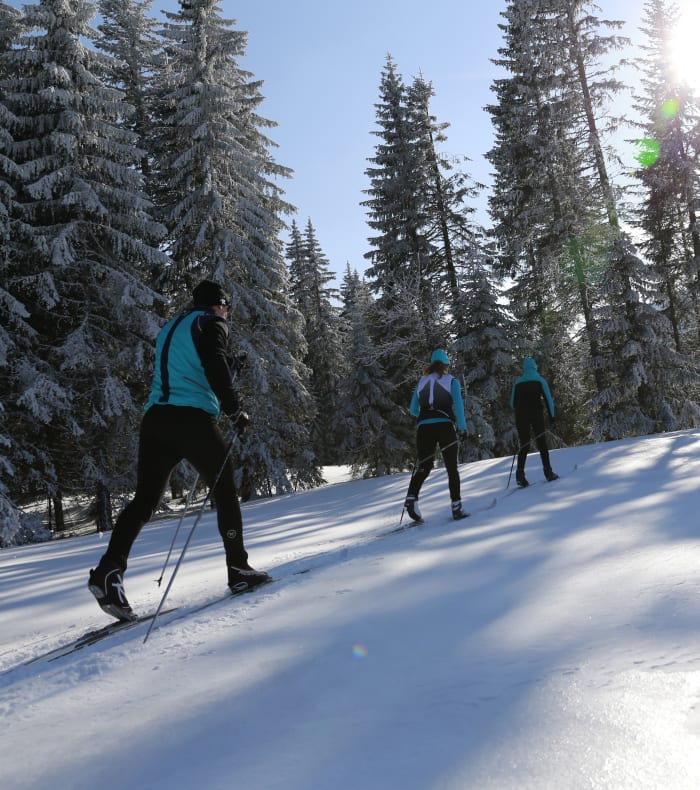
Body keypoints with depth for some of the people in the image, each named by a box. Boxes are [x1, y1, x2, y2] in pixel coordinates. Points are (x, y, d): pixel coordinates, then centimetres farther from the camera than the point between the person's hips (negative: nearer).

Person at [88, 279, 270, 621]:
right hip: (192, 419, -7)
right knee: (225, 491, 5)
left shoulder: (169, 328, 28)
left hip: (155, 418, 7)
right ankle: (239, 570, 10)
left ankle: (109, 570, -13)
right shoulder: (211, 323, 3)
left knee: (144, 499, 2)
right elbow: (216, 367, -14)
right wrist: (234, 410, -7)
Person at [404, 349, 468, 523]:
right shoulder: (451, 381, 6)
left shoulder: (422, 381, 17)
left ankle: (411, 498, -16)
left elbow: (413, 410, 19)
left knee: (423, 466, 7)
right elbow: (458, 405, -7)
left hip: (424, 428, 3)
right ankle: (456, 506, 6)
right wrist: (462, 426, -1)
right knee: (452, 467, 7)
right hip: (445, 426, -3)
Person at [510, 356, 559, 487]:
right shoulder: (540, 381, 1)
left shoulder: (518, 382, 5)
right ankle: (548, 472, 3)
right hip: (536, 415, -2)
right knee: (542, 443, 7)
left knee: (524, 444, 5)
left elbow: (512, 403, 7)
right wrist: (552, 415, 2)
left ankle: (520, 474, -10)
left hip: (521, 416, 2)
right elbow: (548, 399, -5)